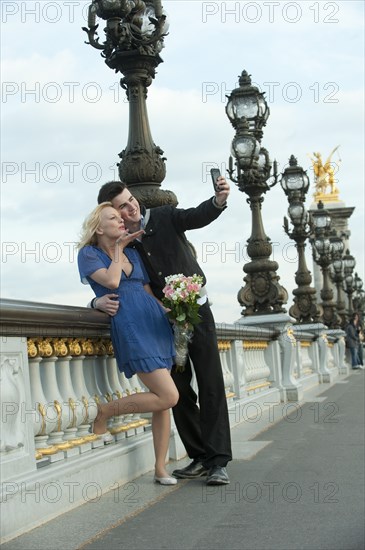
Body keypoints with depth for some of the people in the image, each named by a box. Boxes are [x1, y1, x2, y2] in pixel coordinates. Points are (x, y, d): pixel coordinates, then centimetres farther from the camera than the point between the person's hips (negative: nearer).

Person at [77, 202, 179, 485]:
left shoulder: (133, 252, 21)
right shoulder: (89, 253, 4)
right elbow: (111, 281, -13)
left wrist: (170, 311, 4)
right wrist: (118, 249, 1)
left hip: (156, 324, 6)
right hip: (130, 328, -6)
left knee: (163, 400, 3)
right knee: (168, 396, -15)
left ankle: (160, 468, 11)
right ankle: (105, 411, 3)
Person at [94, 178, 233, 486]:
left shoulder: (164, 217, -2)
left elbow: (198, 216, -18)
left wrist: (219, 200, -40)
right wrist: (100, 302, -23)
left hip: (196, 310, -2)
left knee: (211, 386, -8)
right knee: (179, 391, 3)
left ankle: (219, 462, -9)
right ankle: (200, 457, 13)